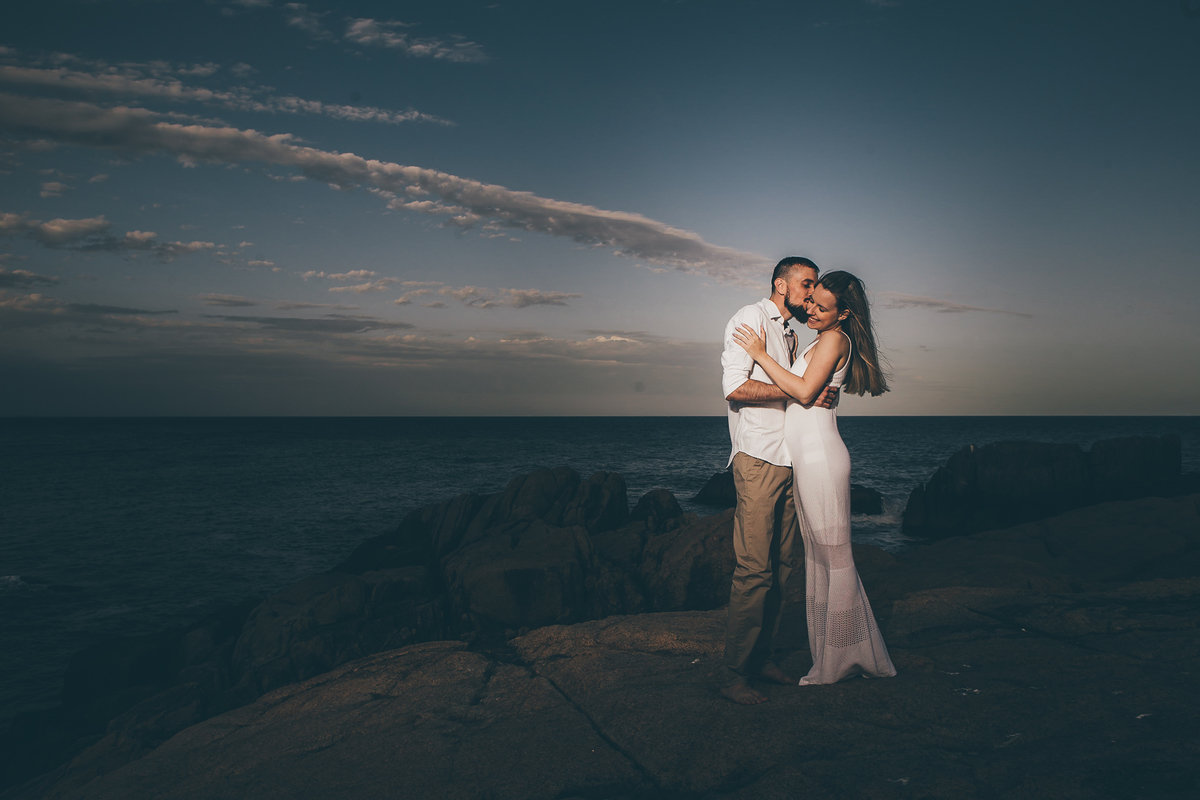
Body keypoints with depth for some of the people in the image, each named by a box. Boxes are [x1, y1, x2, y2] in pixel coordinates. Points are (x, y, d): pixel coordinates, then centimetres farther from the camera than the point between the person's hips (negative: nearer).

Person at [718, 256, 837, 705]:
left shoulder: (790, 333, 23)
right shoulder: (751, 318, -3)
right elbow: (734, 386, -15)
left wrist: (824, 394, 7)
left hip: (788, 461, 9)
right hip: (757, 460, -9)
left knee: (781, 566, 8)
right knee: (754, 568, -11)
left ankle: (760, 658, 17)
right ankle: (733, 673, -3)